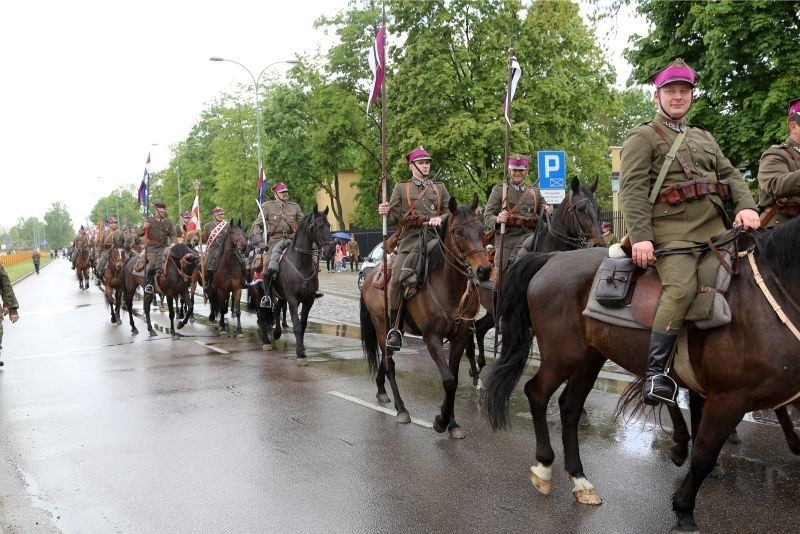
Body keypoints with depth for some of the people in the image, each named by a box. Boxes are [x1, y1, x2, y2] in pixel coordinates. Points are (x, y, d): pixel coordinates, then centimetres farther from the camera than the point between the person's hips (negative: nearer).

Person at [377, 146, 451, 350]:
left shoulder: (440, 188, 20)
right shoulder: (401, 188, 15)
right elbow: (393, 218, 9)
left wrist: (441, 219, -8)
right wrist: (385, 213, -14)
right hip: (410, 240, -2)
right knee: (397, 279, -21)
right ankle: (395, 329, -16)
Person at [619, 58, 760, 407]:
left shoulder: (705, 138, 27)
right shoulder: (642, 138, 5)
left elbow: (730, 175, 19)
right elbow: (633, 190, -7)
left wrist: (746, 206, -3)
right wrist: (640, 237, -20)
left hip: (716, 228, 8)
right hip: (672, 231, -7)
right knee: (682, 288, -27)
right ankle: (656, 371, -23)